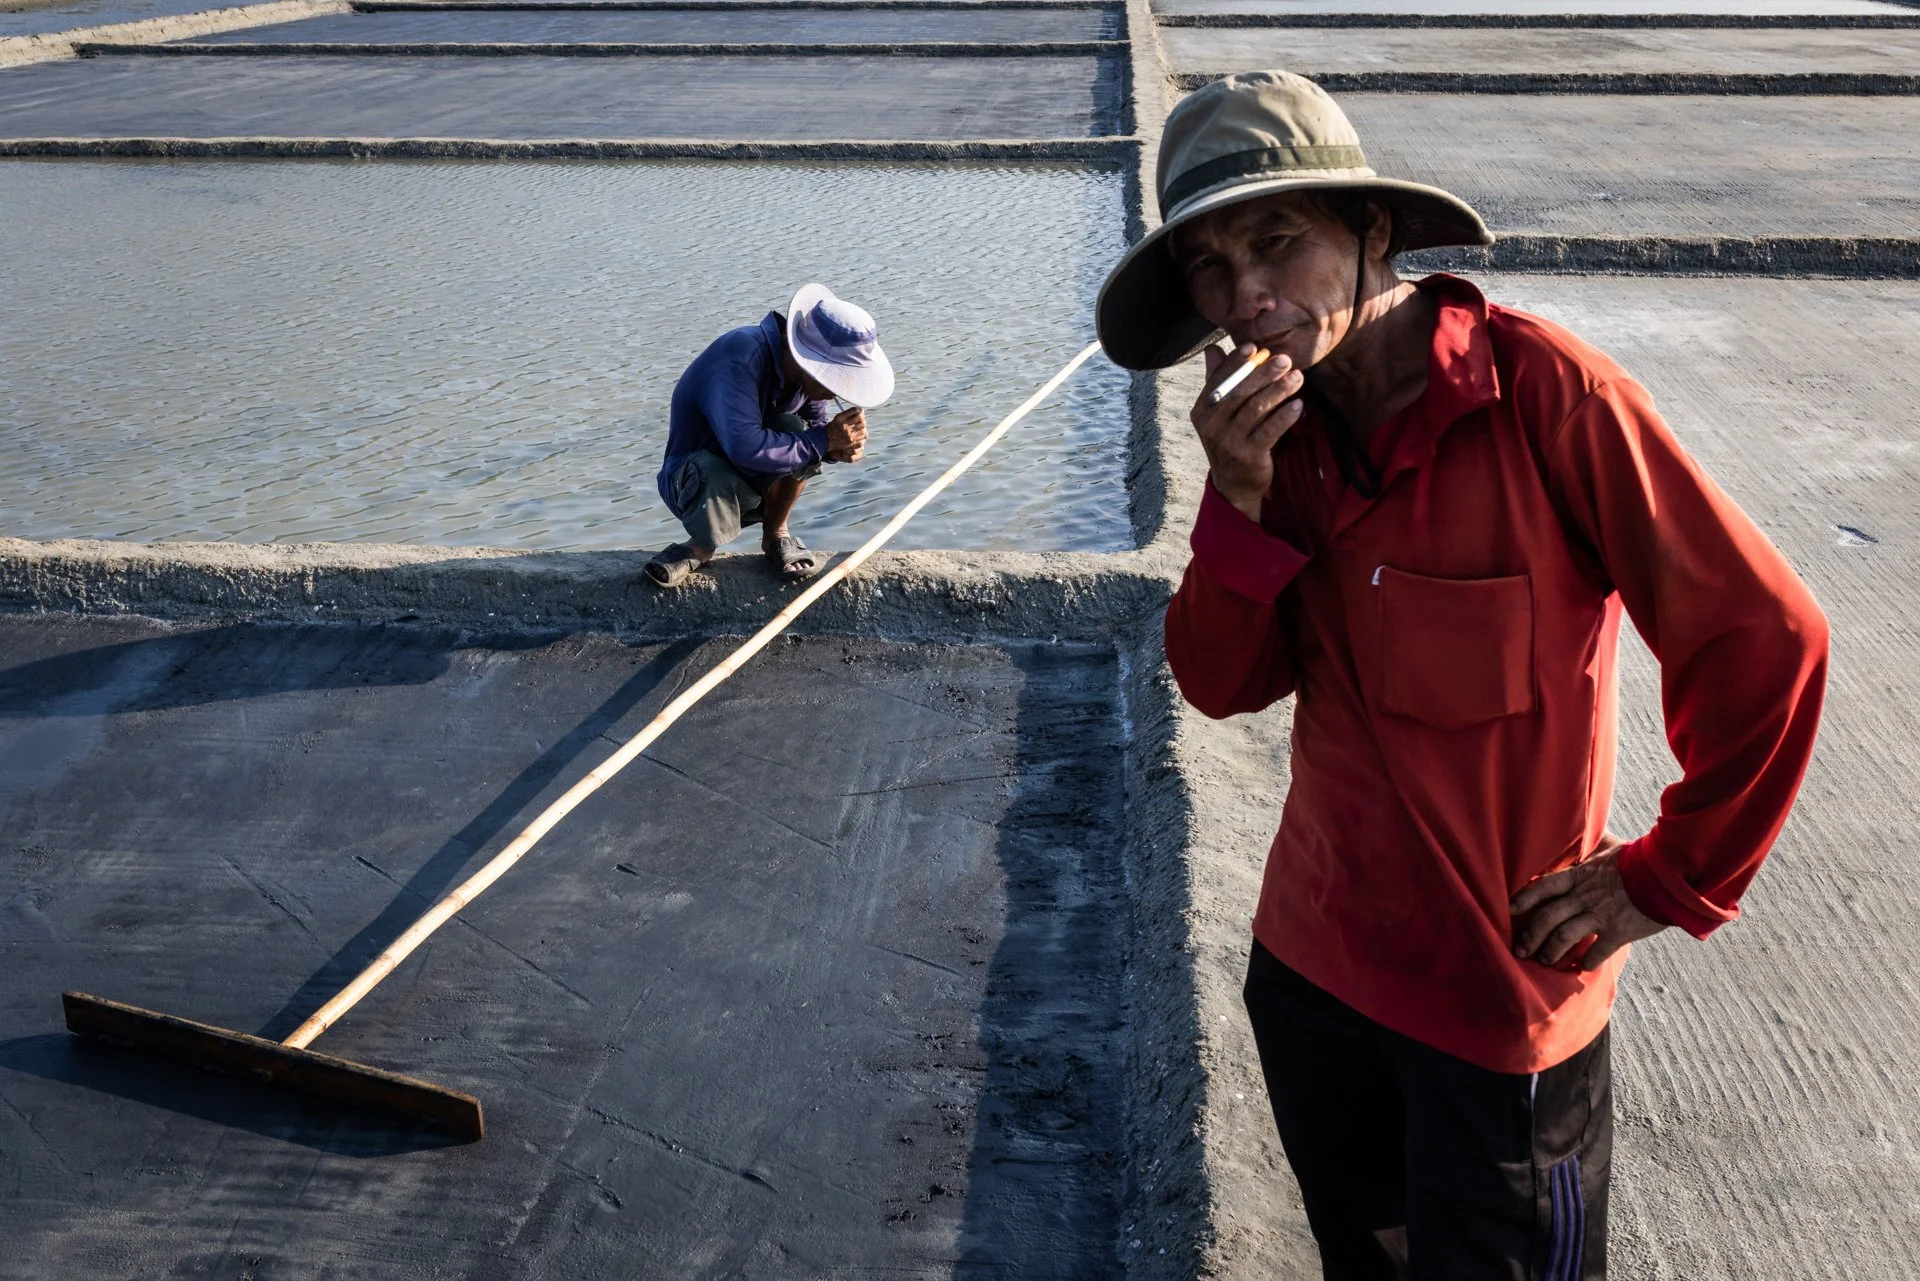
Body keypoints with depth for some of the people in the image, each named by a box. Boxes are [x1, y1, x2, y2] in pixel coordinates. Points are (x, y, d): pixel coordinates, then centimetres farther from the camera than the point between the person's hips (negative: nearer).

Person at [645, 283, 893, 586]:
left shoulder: (804, 367, -11)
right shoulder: (742, 356, -33)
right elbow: (744, 447, -45)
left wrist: (841, 444, -24)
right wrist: (822, 441, -35)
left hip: (756, 481, 5)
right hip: (695, 480, -5)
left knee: (797, 433, -24)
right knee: (712, 476, -40)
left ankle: (776, 534, 0)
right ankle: (702, 545, -4)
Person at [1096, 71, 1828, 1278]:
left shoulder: (1542, 389, -22)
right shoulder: (1281, 422, -2)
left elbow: (1765, 639, -20)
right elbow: (1224, 684, -5)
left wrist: (1666, 880, -13)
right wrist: (1242, 500, -21)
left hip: (1501, 990, -6)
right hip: (1312, 955, 6)